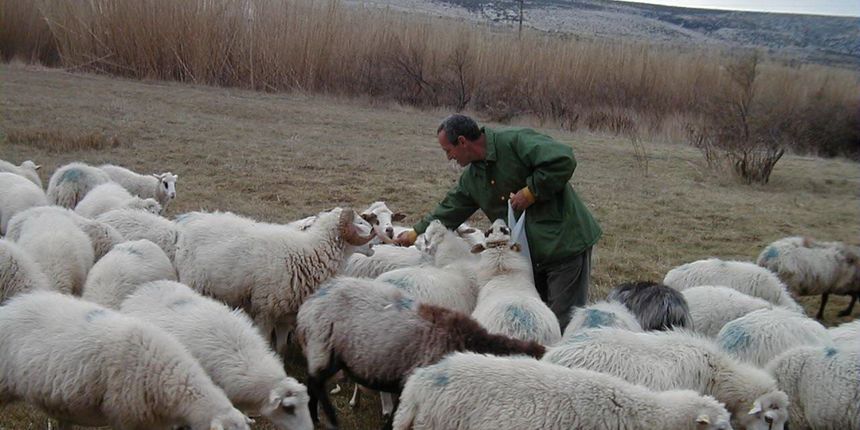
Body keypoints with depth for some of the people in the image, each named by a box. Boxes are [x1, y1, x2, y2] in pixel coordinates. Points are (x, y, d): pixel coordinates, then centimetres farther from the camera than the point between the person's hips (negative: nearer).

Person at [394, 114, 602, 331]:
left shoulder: (516, 141, -16)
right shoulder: (471, 178, 11)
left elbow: (562, 160, -26)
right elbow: (450, 209, 23)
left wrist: (531, 191, -21)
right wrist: (416, 232, 26)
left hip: (565, 244, -8)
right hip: (531, 254, 9)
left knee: (564, 321, -6)